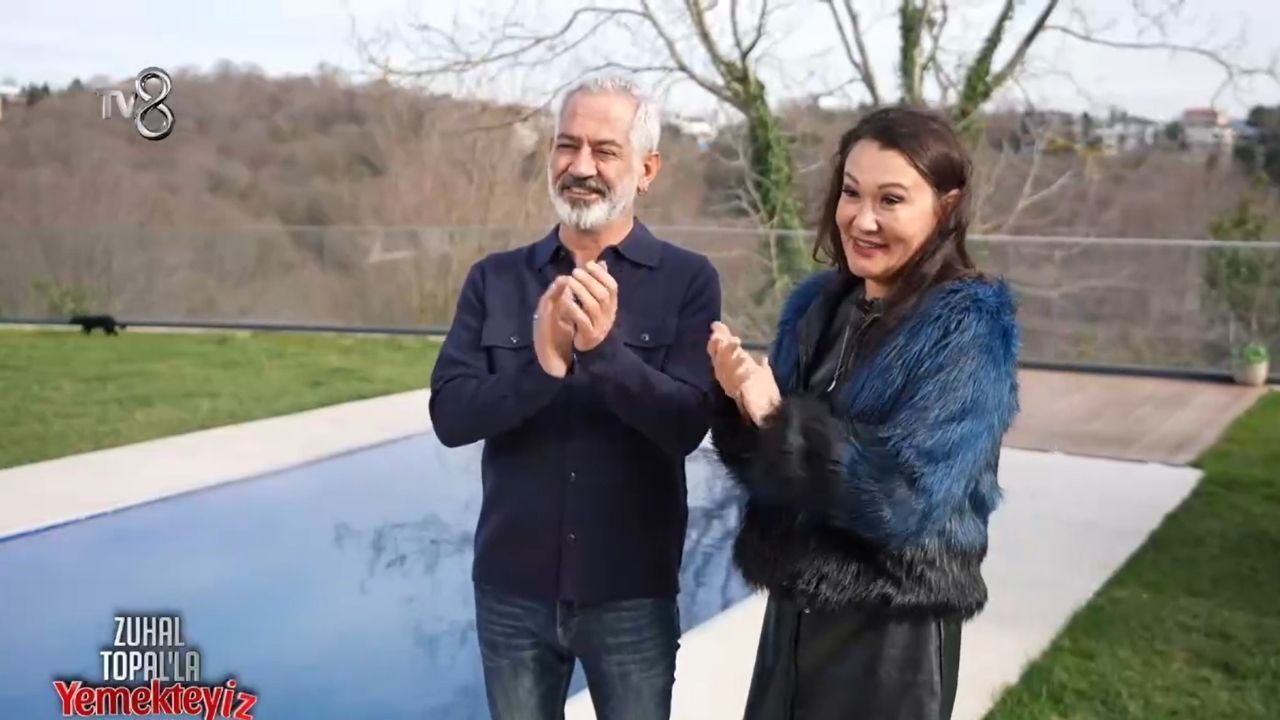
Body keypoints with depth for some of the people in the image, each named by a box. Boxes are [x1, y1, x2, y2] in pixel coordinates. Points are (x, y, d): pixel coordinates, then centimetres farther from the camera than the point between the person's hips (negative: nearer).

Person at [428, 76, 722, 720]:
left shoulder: (687, 280, -6)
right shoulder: (495, 279, 1)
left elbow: (686, 425, -14)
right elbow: (450, 415, -8)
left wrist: (605, 349, -29)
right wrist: (542, 367, -25)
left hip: (632, 594, -2)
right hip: (511, 589, 2)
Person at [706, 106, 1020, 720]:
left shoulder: (969, 328, -14)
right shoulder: (816, 304, 2)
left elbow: (908, 495, -22)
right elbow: (766, 466, 5)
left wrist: (777, 418, -24)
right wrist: (739, 403, -14)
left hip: (893, 633, -5)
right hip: (793, 611, 5)